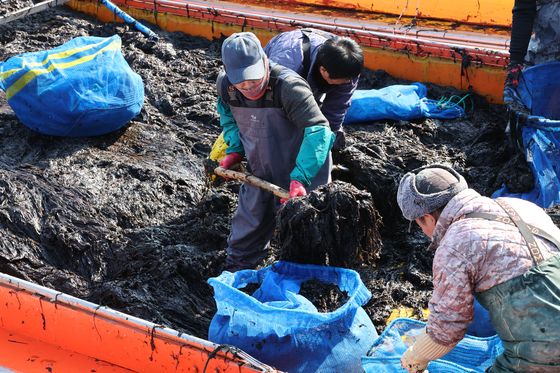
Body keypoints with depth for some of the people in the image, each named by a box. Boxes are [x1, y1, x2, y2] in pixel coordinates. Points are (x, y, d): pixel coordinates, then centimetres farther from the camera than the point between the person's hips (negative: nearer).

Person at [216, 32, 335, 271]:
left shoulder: (288, 86, -33)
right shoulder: (224, 85, -13)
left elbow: (318, 130, -37)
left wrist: (300, 178, -44)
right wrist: (235, 150, -3)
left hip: (297, 169, -5)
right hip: (260, 171, 5)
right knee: (251, 217, 17)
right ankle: (237, 267, 37)